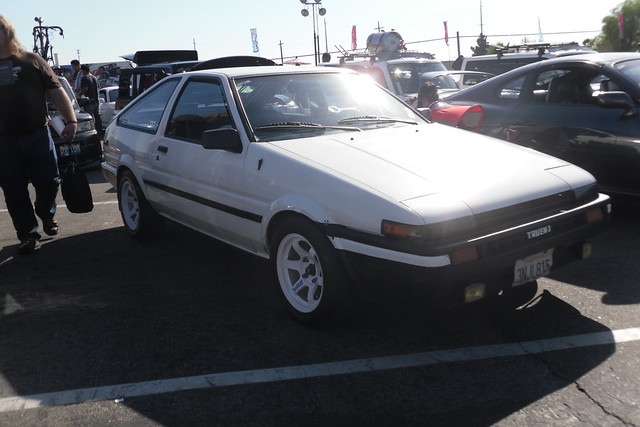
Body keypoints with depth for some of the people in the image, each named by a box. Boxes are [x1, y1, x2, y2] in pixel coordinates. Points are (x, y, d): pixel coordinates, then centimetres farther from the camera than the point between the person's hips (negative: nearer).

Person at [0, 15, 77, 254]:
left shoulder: (31, 61, 5)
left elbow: (56, 91, 2)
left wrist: (70, 120, -8)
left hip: (38, 136, -2)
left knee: (48, 183, 7)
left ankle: (46, 215, 35)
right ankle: (28, 234, 15)